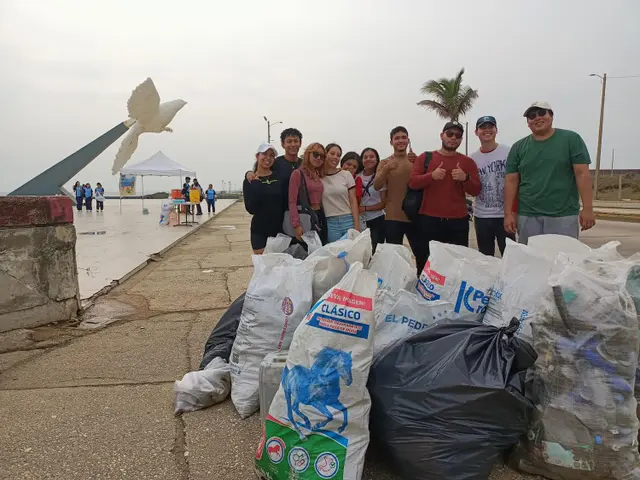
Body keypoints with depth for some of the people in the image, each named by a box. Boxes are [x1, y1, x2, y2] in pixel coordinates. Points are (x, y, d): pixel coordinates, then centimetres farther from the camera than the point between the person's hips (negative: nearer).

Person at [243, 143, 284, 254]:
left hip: (279, 229, 2)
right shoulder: (250, 181, -1)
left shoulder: (279, 177, 3)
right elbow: (251, 209, -10)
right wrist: (254, 184, -17)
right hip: (260, 231, -1)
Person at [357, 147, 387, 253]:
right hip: (361, 221, 3)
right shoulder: (357, 177, 0)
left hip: (377, 220, -3)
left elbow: (383, 203, -7)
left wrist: (365, 208, -15)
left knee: (375, 250, 1)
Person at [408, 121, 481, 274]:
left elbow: (475, 191, 6)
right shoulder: (425, 157, 8)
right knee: (426, 262, 2)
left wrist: (465, 178, -15)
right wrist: (432, 175, -18)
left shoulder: (467, 162, 10)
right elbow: (413, 182, -1)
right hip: (429, 219, -1)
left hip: (458, 221, 1)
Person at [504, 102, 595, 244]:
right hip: (527, 216, 2)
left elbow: (582, 174, -2)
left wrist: (588, 208, -8)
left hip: (563, 215, -2)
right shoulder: (518, 147, 8)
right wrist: (508, 213, -1)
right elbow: (511, 181, 5)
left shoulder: (571, 139, 2)